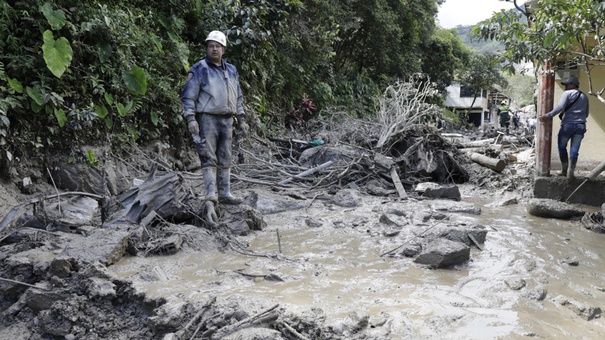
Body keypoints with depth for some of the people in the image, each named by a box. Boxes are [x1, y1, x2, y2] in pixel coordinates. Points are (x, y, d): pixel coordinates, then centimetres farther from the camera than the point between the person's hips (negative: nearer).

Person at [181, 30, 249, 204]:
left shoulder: (231, 70, 15)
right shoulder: (199, 70, -2)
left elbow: (238, 97, 21)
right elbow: (188, 96, -6)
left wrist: (241, 120, 16)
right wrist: (191, 119, -16)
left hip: (227, 120, 6)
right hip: (207, 118, -6)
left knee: (225, 159, 8)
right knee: (209, 157, -9)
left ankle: (225, 193, 13)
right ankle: (211, 194, -9)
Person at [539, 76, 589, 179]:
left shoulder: (567, 93, -1)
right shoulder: (584, 96, 18)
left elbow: (560, 107, -17)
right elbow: (586, 113, 20)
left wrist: (548, 116, -20)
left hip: (568, 124, -4)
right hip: (581, 126, 4)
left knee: (562, 146, 13)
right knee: (574, 150, 3)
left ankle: (564, 169, 14)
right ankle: (570, 173, -1)